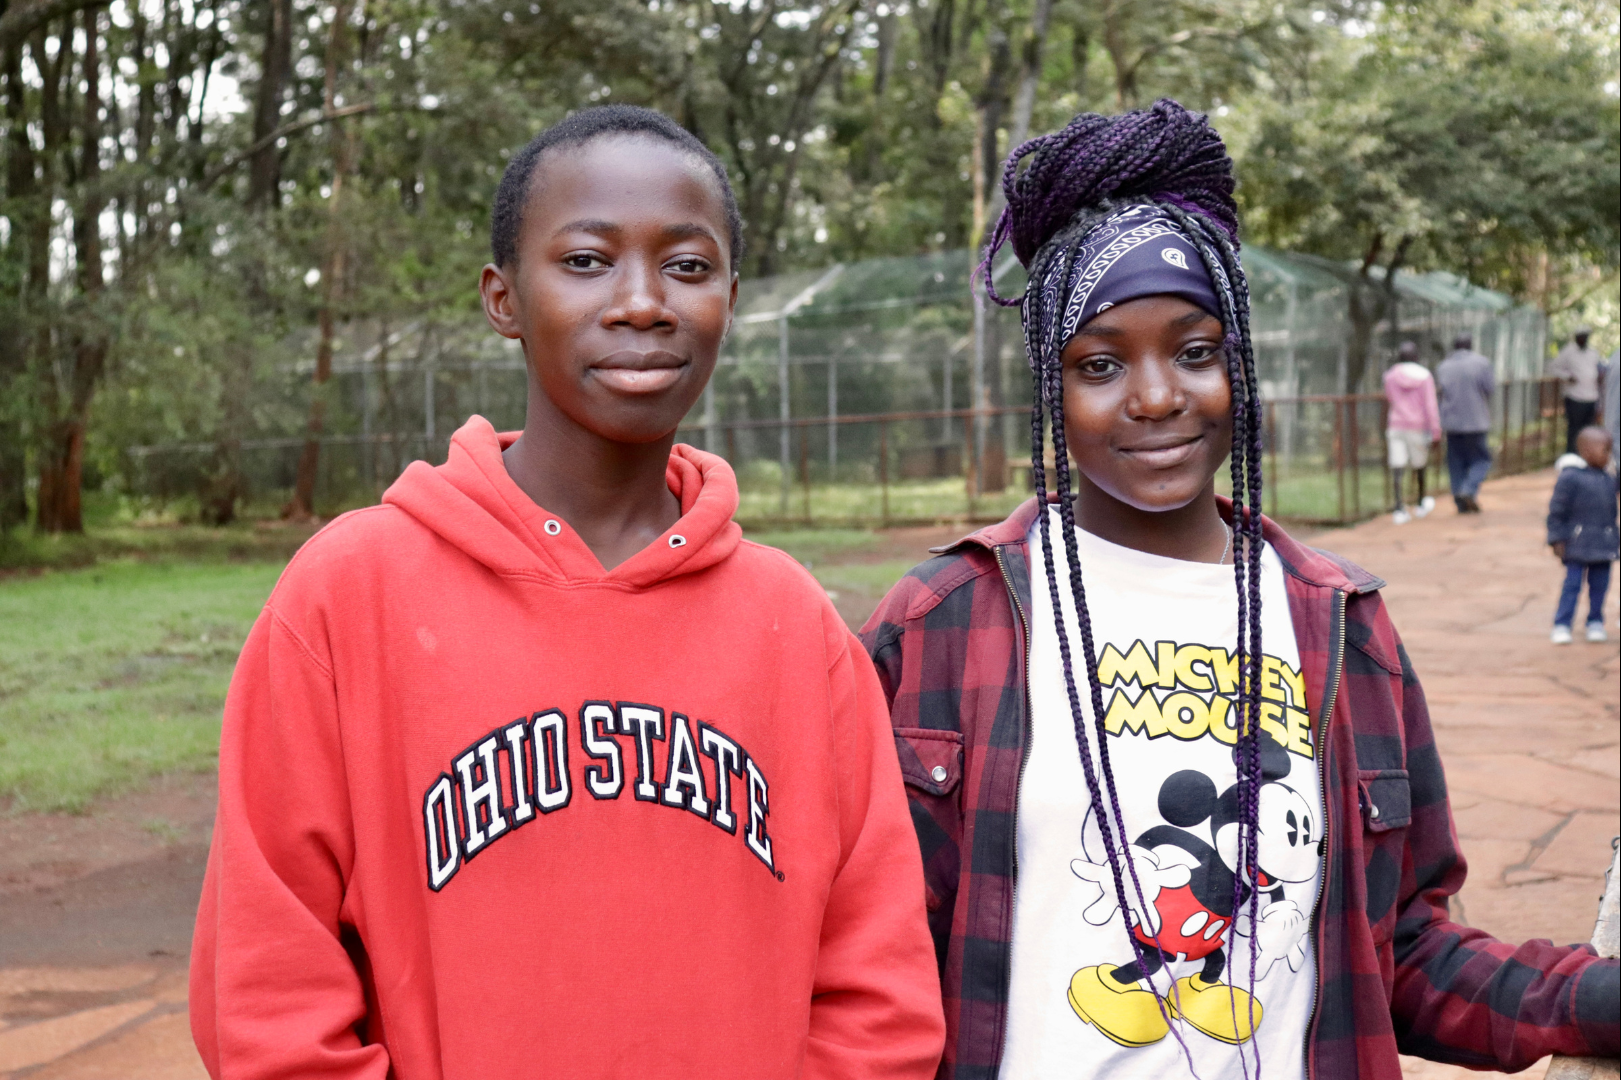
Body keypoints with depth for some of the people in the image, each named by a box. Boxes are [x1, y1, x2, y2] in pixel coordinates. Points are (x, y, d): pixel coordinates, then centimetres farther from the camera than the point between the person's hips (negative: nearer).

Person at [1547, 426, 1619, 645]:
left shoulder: (1608, 481, 9)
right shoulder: (1570, 477, -11)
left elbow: (1611, 512, 19)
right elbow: (1556, 511, -10)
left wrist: (1614, 539, 18)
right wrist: (1557, 539, -13)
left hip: (1603, 545, 6)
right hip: (1577, 543, -6)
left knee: (1599, 585, 9)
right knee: (1572, 584, -3)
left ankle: (1595, 623, 22)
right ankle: (1562, 626, 2)